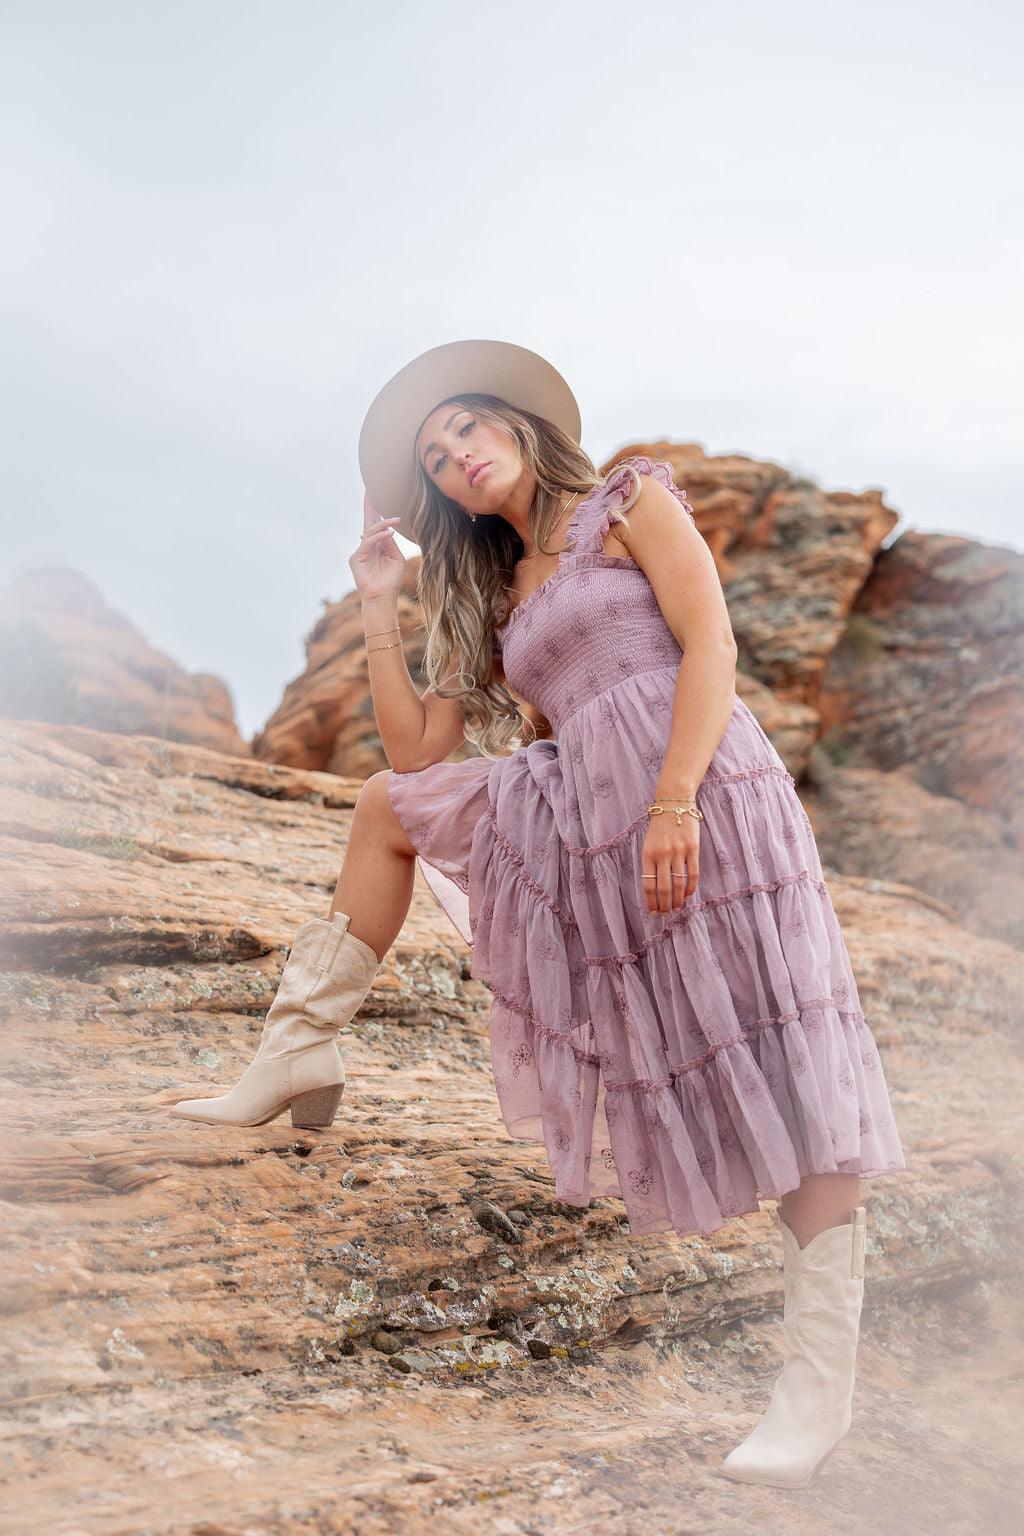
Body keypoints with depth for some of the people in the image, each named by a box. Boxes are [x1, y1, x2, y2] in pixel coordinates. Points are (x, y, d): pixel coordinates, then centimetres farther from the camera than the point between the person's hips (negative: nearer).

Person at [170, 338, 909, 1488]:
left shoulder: (630, 500, 8)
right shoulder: (492, 600, 23)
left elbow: (711, 644, -6)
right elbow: (416, 751, 17)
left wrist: (673, 803, -19)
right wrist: (378, 608, 16)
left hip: (699, 793, -7)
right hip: (576, 823, 7)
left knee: (782, 1071, -13)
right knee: (390, 803, 20)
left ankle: (822, 1375, -7)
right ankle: (301, 1052, 18)